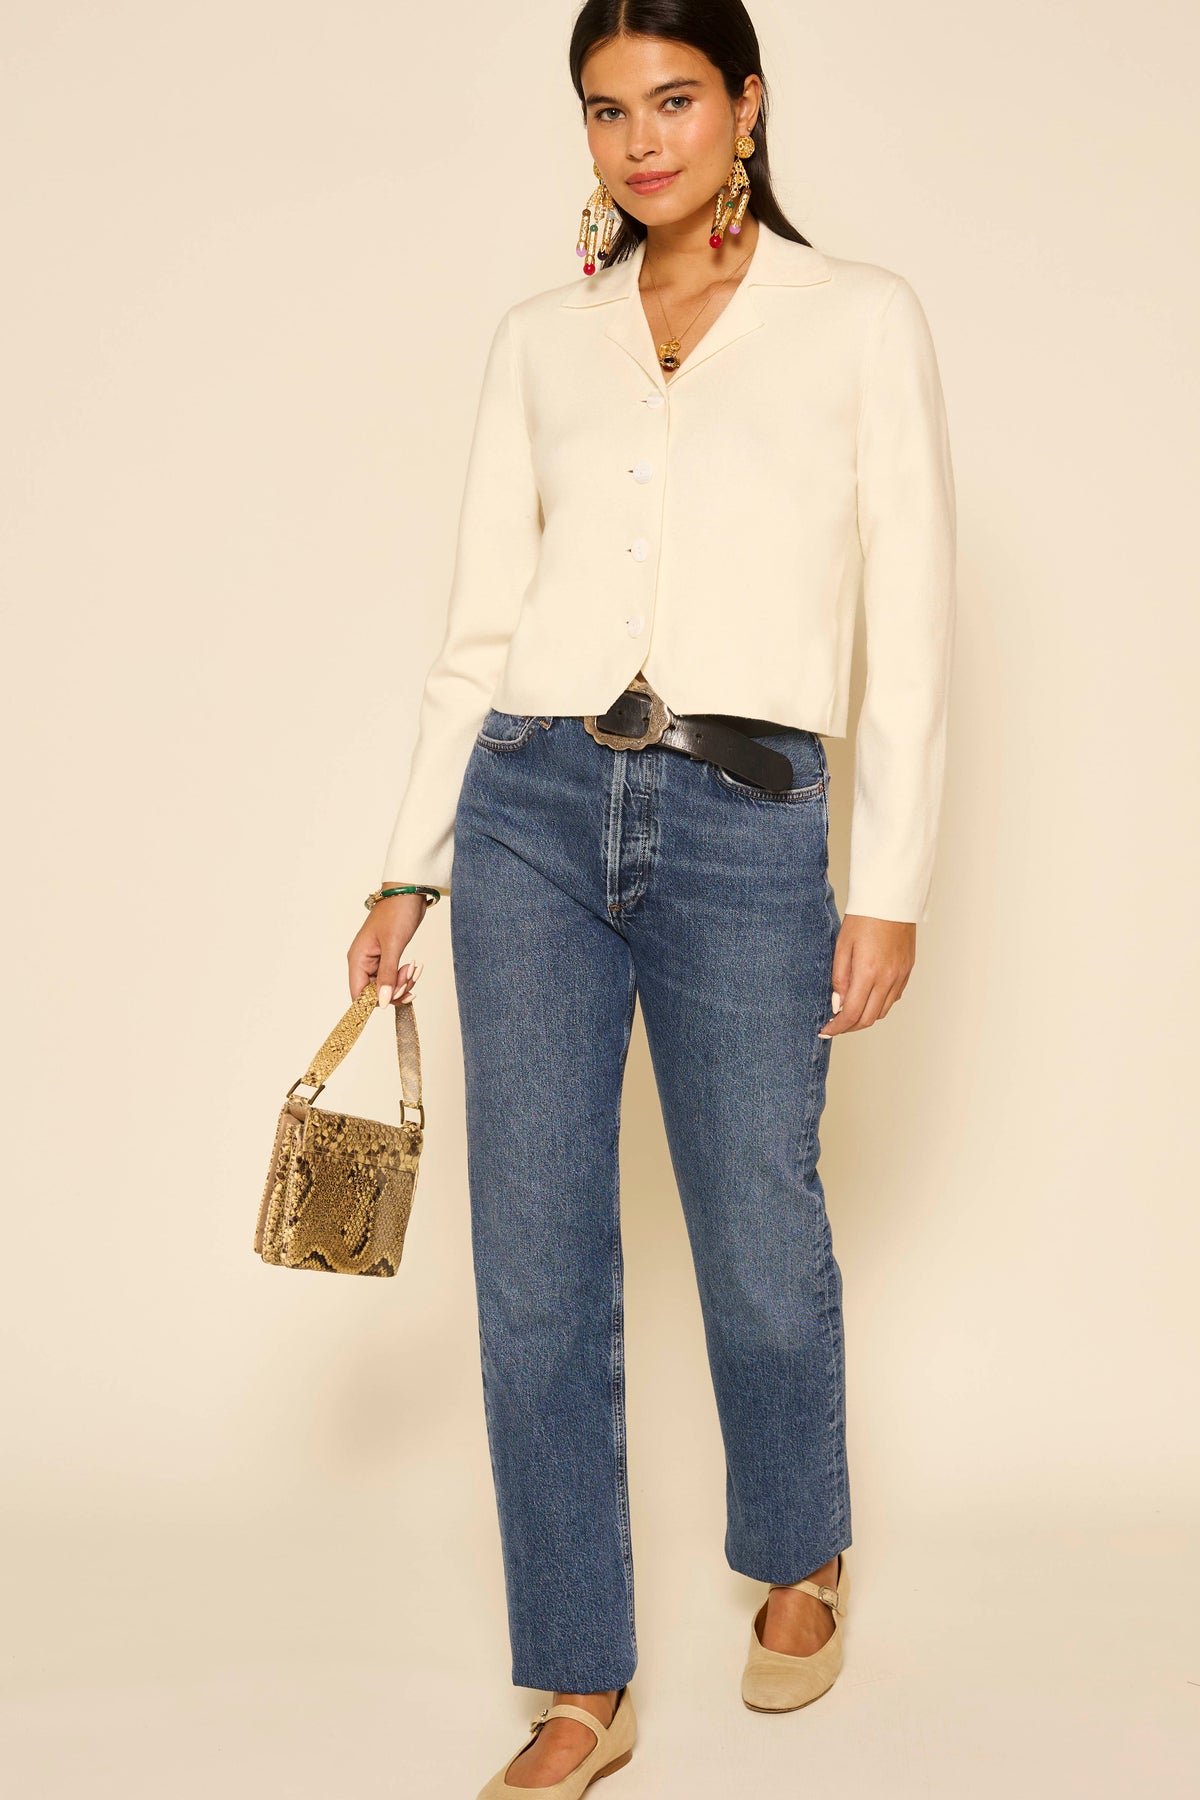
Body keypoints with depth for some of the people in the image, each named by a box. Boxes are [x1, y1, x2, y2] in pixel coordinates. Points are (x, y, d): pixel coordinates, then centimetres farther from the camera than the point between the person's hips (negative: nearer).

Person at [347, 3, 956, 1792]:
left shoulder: (863, 320, 3)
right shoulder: (539, 340, 11)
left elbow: (912, 624, 0)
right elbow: (479, 626, 11)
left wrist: (891, 884, -5)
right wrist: (412, 868, 8)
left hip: (743, 830, -2)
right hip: (531, 810, 3)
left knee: (759, 1250, 10)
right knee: (535, 1265, 3)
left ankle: (800, 1561, 40)